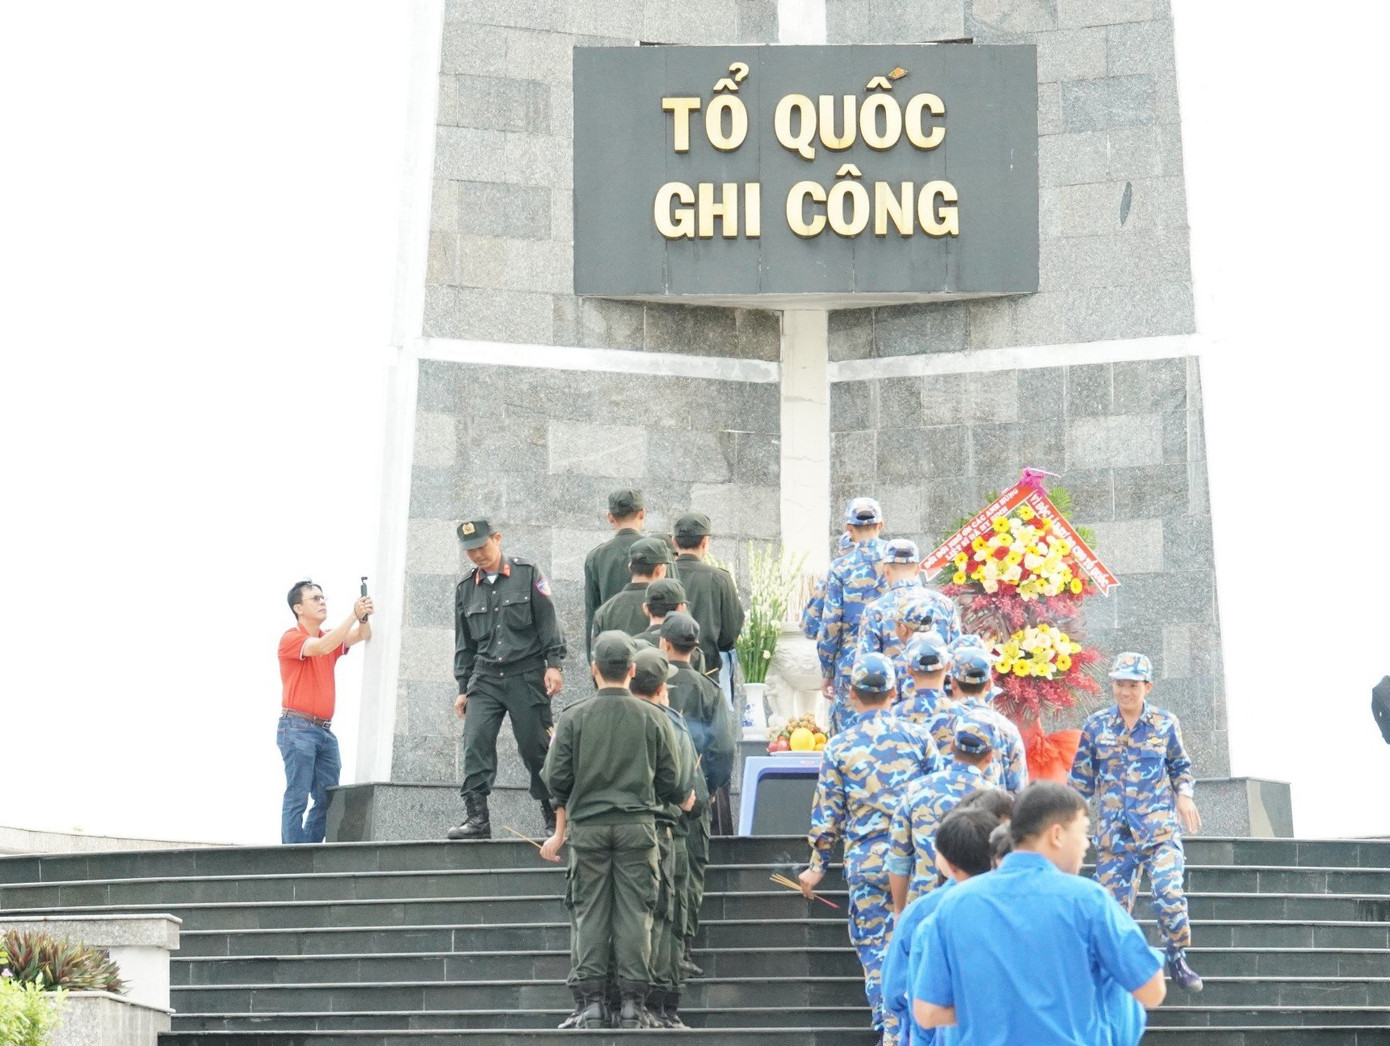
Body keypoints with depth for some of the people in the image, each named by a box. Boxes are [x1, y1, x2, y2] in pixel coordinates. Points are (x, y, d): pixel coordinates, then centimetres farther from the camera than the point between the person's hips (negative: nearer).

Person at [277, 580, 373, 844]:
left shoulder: (330, 637, 18)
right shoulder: (291, 638, -4)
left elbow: (361, 636, 7)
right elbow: (322, 647, -21)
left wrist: (364, 617, -15)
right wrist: (353, 614, -21)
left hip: (325, 731, 8)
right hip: (297, 729, -8)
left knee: (328, 799, 4)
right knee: (297, 798, -9)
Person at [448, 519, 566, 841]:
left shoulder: (527, 573, 2)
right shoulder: (465, 588, 12)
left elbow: (547, 621, 0)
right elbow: (464, 643, 17)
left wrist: (553, 664, -7)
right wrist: (463, 688, 14)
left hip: (526, 675, -3)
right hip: (485, 678, 3)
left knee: (535, 747, -1)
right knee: (475, 744, -12)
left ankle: (553, 815, 11)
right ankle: (477, 817, -13)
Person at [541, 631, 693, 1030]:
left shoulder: (574, 717, -3)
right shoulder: (653, 718, -1)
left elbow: (555, 778, -2)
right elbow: (671, 781, 4)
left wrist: (566, 808, 20)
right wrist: (684, 800, 26)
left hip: (588, 827, 0)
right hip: (637, 825, 0)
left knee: (590, 912, 5)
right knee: (635, 912, 3)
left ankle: (592, 1001, 4)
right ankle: (633, 1001, 2)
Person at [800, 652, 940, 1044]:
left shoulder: (838, 747, 0)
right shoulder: (917, 735, 1)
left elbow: (827, 812, 3)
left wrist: (817, 866, 13)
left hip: (866, 860, -1)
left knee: (874, 945, 6)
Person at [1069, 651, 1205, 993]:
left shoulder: (1165, 723, 4)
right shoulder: (1096, 725, 6)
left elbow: (1181, 766, 15)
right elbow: (1082, 776, 13)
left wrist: (1184, 794, -4)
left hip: (1160, 826, -2)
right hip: (1114, 830, 2)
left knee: (1170, 893, -18)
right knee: (1112, 901, 0)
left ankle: (1177, 959, 3)